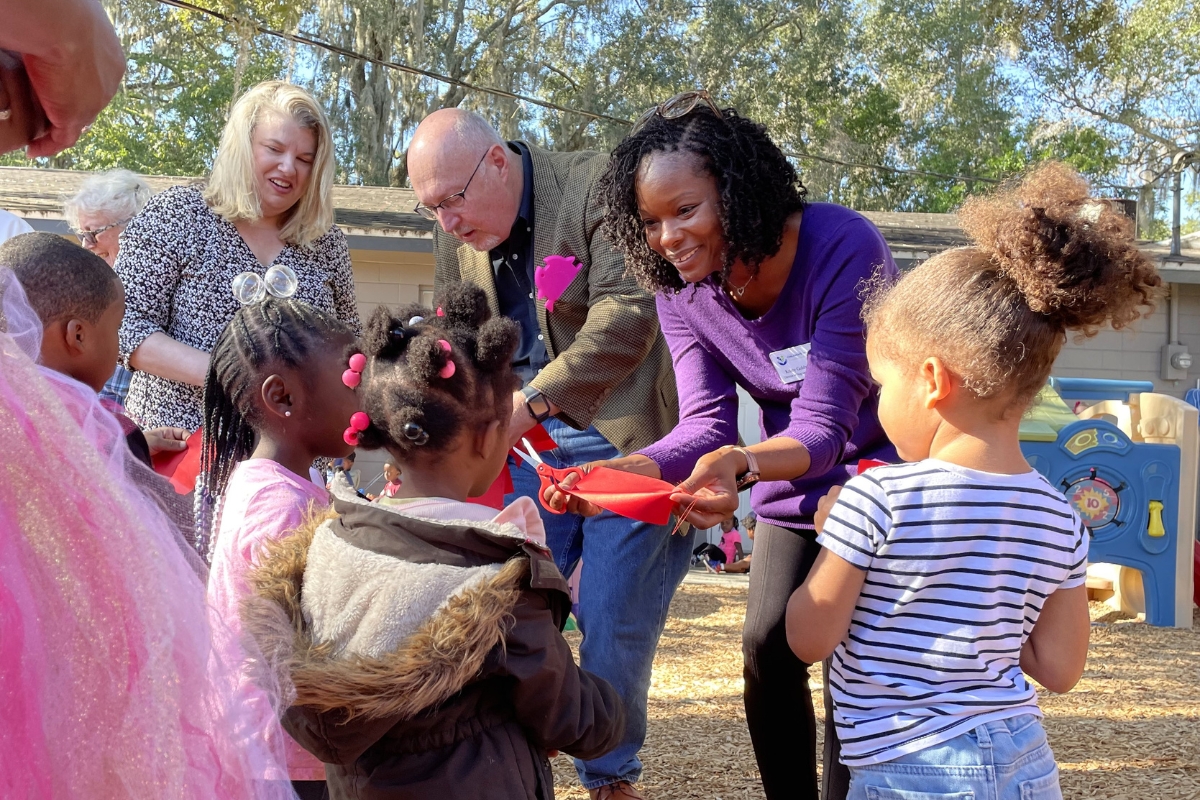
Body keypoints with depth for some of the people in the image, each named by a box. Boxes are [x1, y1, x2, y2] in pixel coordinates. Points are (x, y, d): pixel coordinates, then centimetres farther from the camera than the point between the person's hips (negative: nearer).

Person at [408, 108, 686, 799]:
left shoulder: (596, 187, -14)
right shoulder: (455, 232, 5)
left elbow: (626, 316, -24)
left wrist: (530, 403, -29)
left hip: (622, 440, -5)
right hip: (525, 445, 5)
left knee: (614, 627, -1)